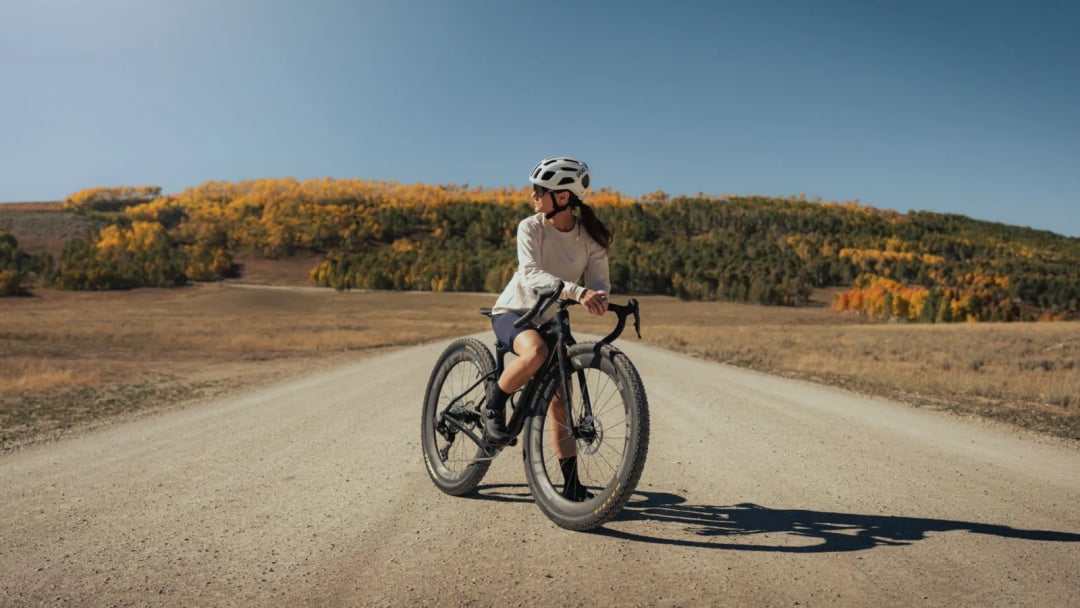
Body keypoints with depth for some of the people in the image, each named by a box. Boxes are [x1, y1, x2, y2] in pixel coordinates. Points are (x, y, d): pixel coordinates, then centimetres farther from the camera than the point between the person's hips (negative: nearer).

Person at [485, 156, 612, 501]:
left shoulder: (591, 236, -8)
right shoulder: (530, 228, -16)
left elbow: (599, 281, -14)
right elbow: (532, 275, -30)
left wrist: (599, 298, -40)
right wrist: (577, 292, -46)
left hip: (551, 320, 3)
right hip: (513, 312, -3)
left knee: (560, 402, -1)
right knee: (536, 352, -39)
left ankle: (572, 486, 9)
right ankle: (494, 404, -12)